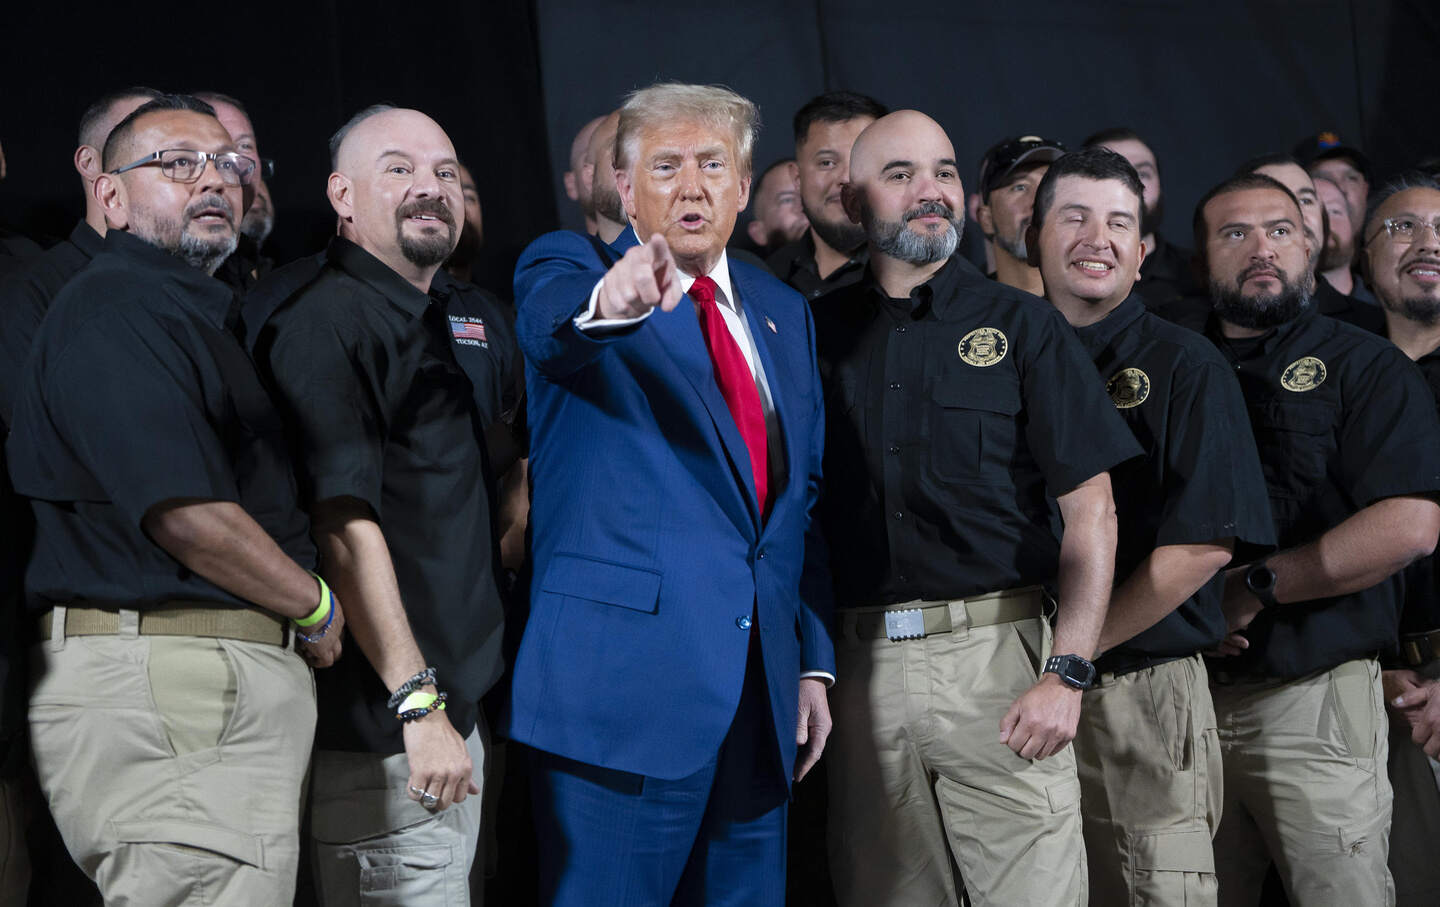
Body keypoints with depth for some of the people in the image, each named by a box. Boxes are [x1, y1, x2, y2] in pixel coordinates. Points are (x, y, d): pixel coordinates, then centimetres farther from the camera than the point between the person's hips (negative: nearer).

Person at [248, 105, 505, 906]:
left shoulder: (466, 316, 14)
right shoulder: (322, 319, -13)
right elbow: (345, 522, -21)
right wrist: (417, 704, -24)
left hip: (461, 700, 9)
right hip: (383, 725, -9)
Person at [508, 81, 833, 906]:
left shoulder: (784, 313, 16)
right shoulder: (567, 268, 0)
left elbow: (804, 496, 18)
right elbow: (551, 321, -25)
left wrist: (815, 660, 11)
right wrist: (611, 300, -48)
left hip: (762, 691, 6)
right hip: (623, 683, -5)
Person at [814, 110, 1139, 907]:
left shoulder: (1023, 326, 4)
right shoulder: (819, 331, 9)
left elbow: (1090, 511, -1)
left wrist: (1067, 673, -12)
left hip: (996, 653, -2)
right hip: (861, 660, 2)